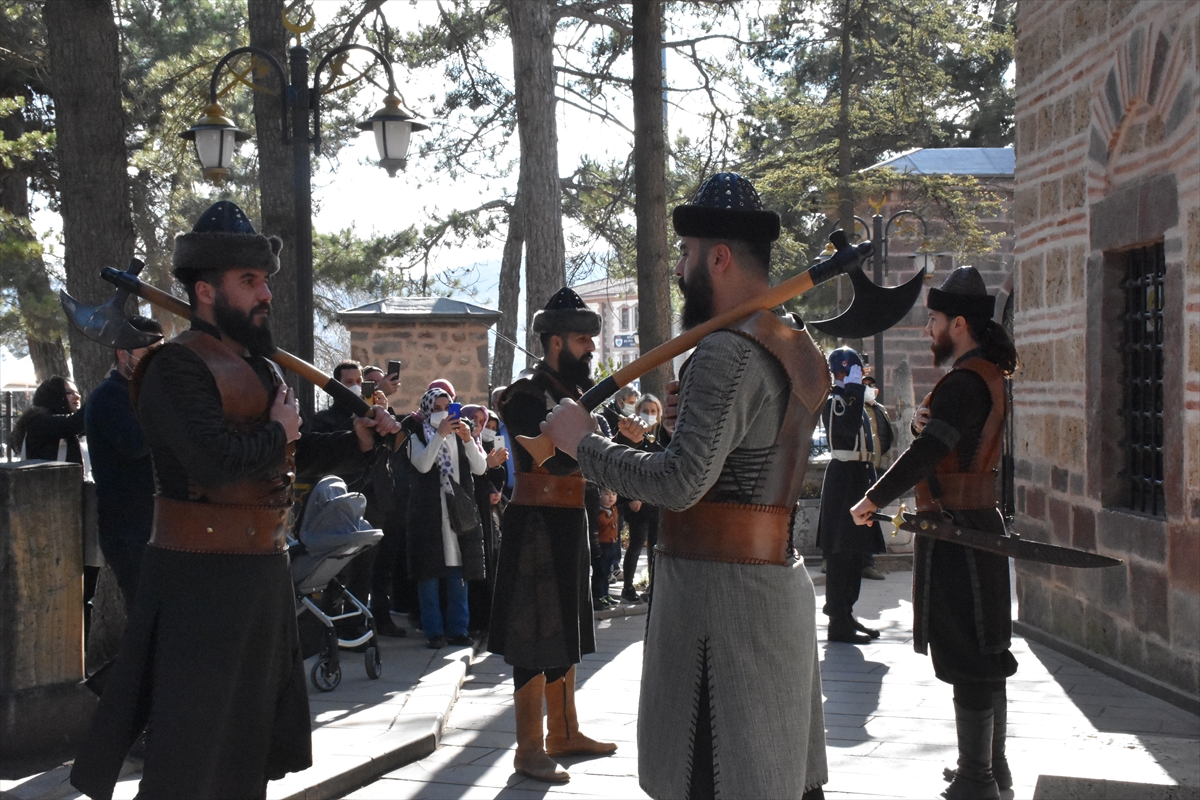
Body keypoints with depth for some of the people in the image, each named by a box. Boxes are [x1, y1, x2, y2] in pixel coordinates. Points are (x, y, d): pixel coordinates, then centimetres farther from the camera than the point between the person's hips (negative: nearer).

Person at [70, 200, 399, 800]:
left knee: (252, 730, 19)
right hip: (202, 579, -9)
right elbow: (218, 460, -30)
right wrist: (277, 432, -13)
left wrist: (356, 440, 10)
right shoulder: (177, 367, -16)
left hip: (264, 571, 9)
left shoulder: (259, 366, 14)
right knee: (190, 750, -3)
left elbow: (291, 454, 23)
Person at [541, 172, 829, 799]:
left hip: (718, 590, -10)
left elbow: (680, 483, -25)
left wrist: (582, 441, -13)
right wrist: (692, 419, 10)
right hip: (779, 579, 10)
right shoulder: (801, 351, 14)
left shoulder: (727, 354, -16)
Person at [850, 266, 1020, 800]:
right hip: (978, 523, 10)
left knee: (966, 660, -5)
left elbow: (924, 454, -24)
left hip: (955, 533, -10)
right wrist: (923, 417, -7)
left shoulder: (964, 382, -18)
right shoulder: (987, 375, 15)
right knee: (986, 654, 15)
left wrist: (871, 502, -15)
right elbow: (940, 435, 16)